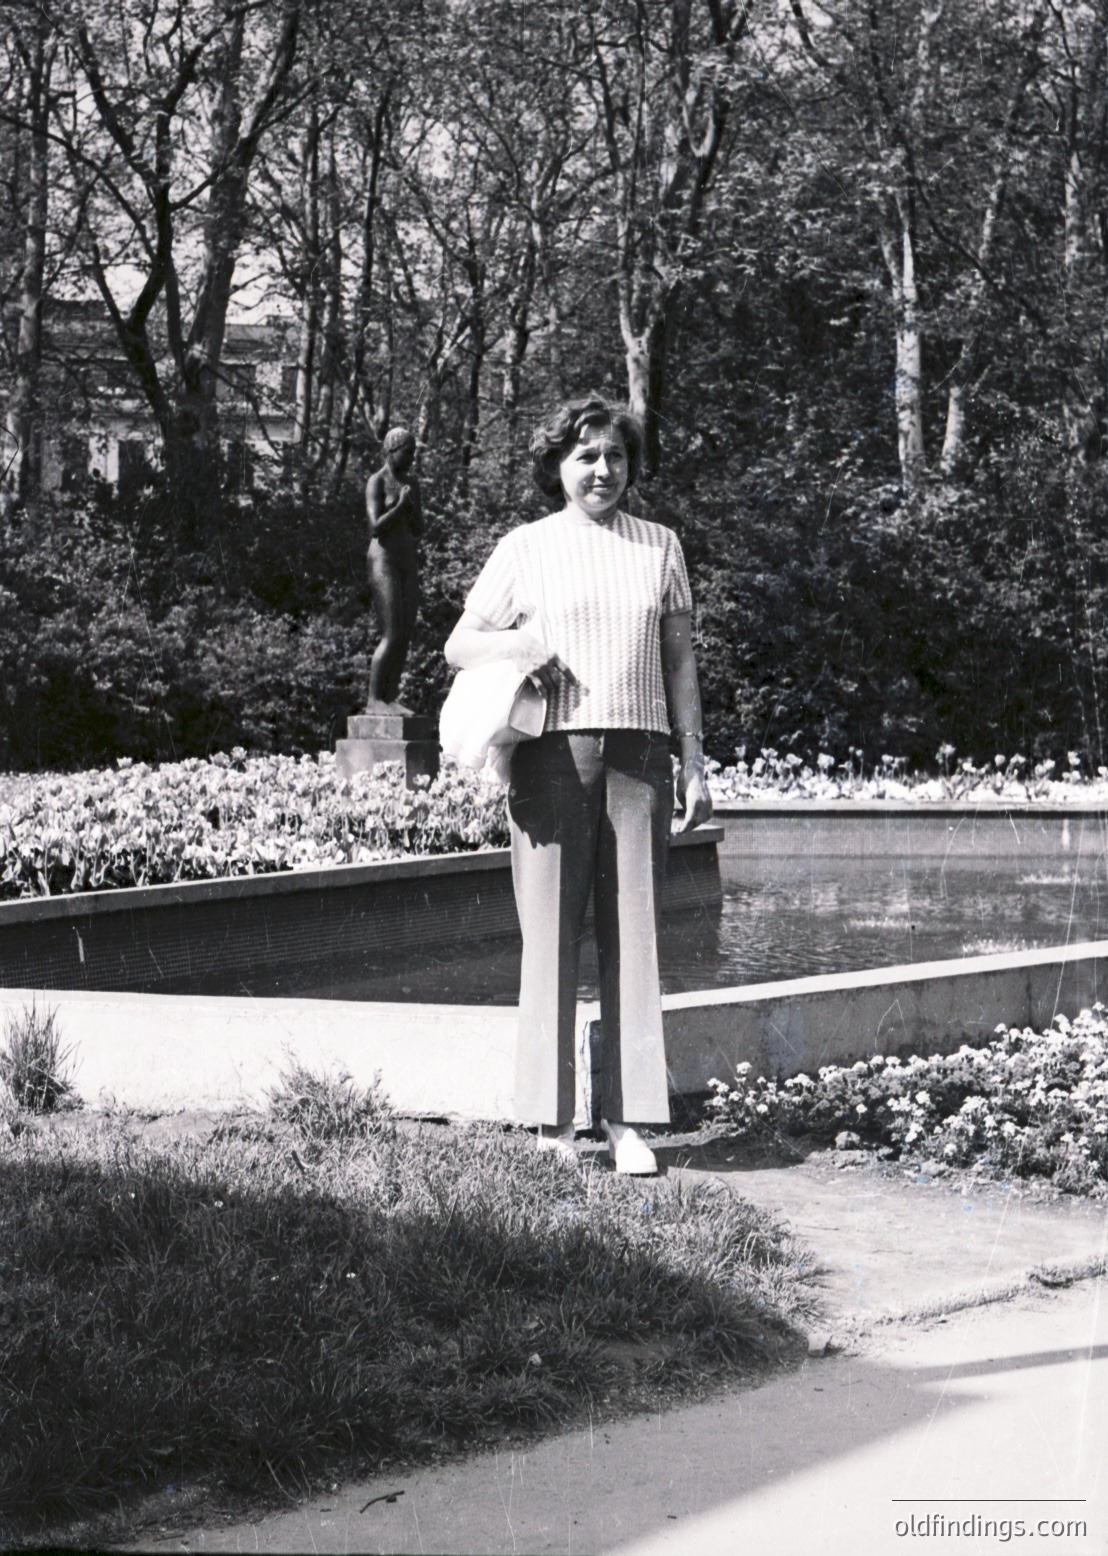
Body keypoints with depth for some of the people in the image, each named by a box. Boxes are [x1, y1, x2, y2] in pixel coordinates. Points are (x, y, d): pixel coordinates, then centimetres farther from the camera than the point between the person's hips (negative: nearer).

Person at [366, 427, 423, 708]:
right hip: (383, 561, -7)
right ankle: (373, 701, -10)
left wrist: (411, 503, -4)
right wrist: (400, 505, -11)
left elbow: (418, 530, 13)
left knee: (406, 635, 2)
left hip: (408, 563, 7)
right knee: (392, 635, -14)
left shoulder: (411, 483, 14)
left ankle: (391, 700, 4)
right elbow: (376, 528, -17)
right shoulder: (376, 482, -8)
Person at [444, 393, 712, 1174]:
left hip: (636, 753, 2)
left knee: (634, 933, 0)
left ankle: (629, 1119, 3)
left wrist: (694, 758, 8)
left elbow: (679, 660, 15)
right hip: (552, 754, -2)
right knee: (551, 932, -3)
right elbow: (460, 645, 12)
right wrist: (517, 643, -8)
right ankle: (552, 1122, 1)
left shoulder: (660, 547, 15)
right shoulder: (525, 549, 9)